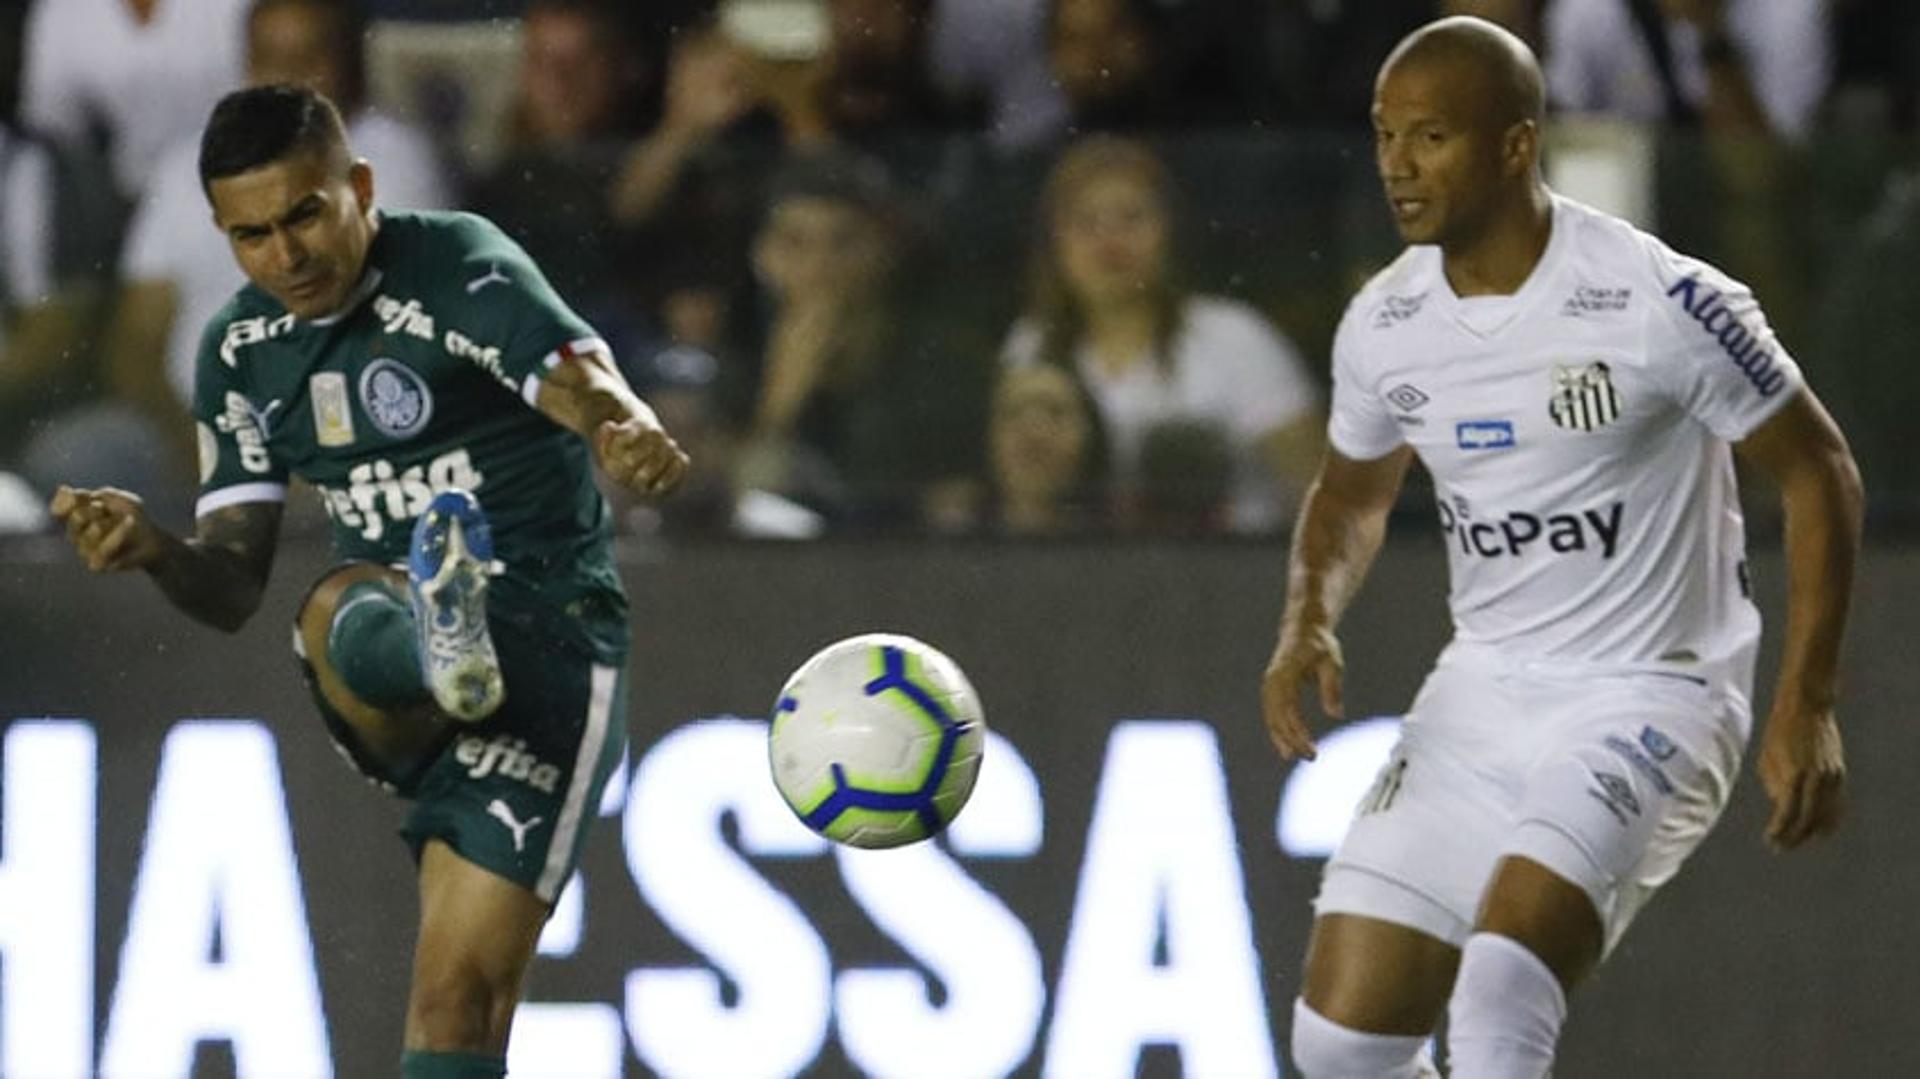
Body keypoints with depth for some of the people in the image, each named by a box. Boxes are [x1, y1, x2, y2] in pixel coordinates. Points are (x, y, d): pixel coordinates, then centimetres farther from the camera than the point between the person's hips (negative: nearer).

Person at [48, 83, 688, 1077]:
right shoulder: (239, 352, 9)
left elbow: (581, 382, -29)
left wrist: (629, 435, -54)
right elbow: (234, 587, 11)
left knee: (460, 994, -17)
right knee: (338, 611, -34)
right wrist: (155, 551, -13)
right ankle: (438, 651, -68)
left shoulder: (458, 267, -10)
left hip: (549, 633, -4)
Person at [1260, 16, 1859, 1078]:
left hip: (1646, 701, -6)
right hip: (1478, 699, 6)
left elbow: (1817, 472, -6)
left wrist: (1805, 703, -12)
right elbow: (1352, 494, 21)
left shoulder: (1662, 303, -16)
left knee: (1502, 989, -30)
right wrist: (1308, 621, 0)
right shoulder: (1383, 326, 1)